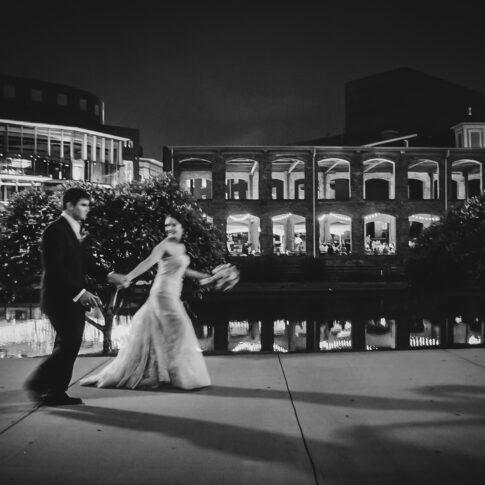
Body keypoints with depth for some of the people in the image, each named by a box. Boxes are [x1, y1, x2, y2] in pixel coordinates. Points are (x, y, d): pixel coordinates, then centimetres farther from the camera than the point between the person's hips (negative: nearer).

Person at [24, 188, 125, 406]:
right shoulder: (55, 230, -13)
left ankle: (57, 392, 17)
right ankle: (37, 383, 5)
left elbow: (85, 262, 19)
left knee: (69, 344, 10)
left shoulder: (74, 230, 15)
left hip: (73, 299, 9)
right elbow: (54, 269, -21)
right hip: (60, 298, -9)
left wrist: (108, 275, 4)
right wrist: (80, 292, -26)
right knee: (69, 343, -10)